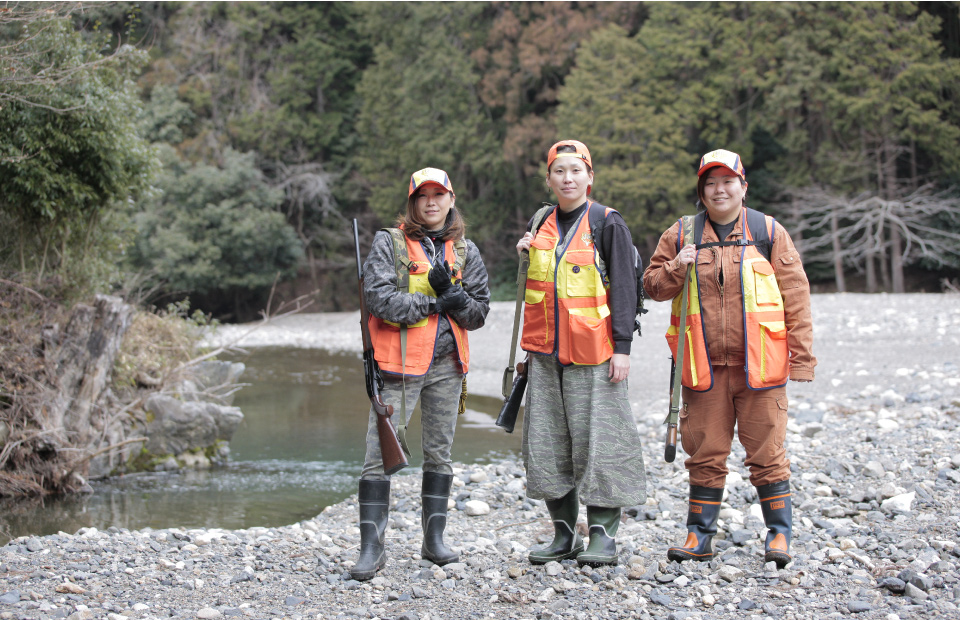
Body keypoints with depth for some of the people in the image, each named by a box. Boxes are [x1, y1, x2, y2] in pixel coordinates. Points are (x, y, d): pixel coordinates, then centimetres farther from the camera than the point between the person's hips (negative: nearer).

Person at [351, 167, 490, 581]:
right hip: (398, 362, -4)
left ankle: (434, 540, 20)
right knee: (381, 453, -9)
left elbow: (479, 312, 7)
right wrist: (435, 303, -11)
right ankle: (371, 547, -7)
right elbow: (380, 299, -14)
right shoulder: (388, 244, 0)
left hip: (446, 364, 4)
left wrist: (452, 294, -12)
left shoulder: (465, 251, 12)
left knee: (439, 452, 10)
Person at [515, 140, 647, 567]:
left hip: (592, 353, -6)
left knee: (597, 437, -4)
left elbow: (623, 287, -6)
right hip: (546, 353, 6)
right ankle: (564, 533, 16)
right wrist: (525, 254, 4)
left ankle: (603, 534, 4)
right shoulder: (540, 223, 13)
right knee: (547, 441, 6)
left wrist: (622, 346, -12)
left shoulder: (607, 223, -3)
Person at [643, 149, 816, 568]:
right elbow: (653, 286, 11)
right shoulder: (681, 234, 9)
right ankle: (700, 535, 16)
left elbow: (795, 296, 3)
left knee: (766, 453, 0)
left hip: (759, 364, -2)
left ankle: (779, 533, 11)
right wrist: (676, 269, -10)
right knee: (705, 455, 7)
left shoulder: (769, 233, 4)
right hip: (704, 368, 2)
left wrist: (801, 356, -3)